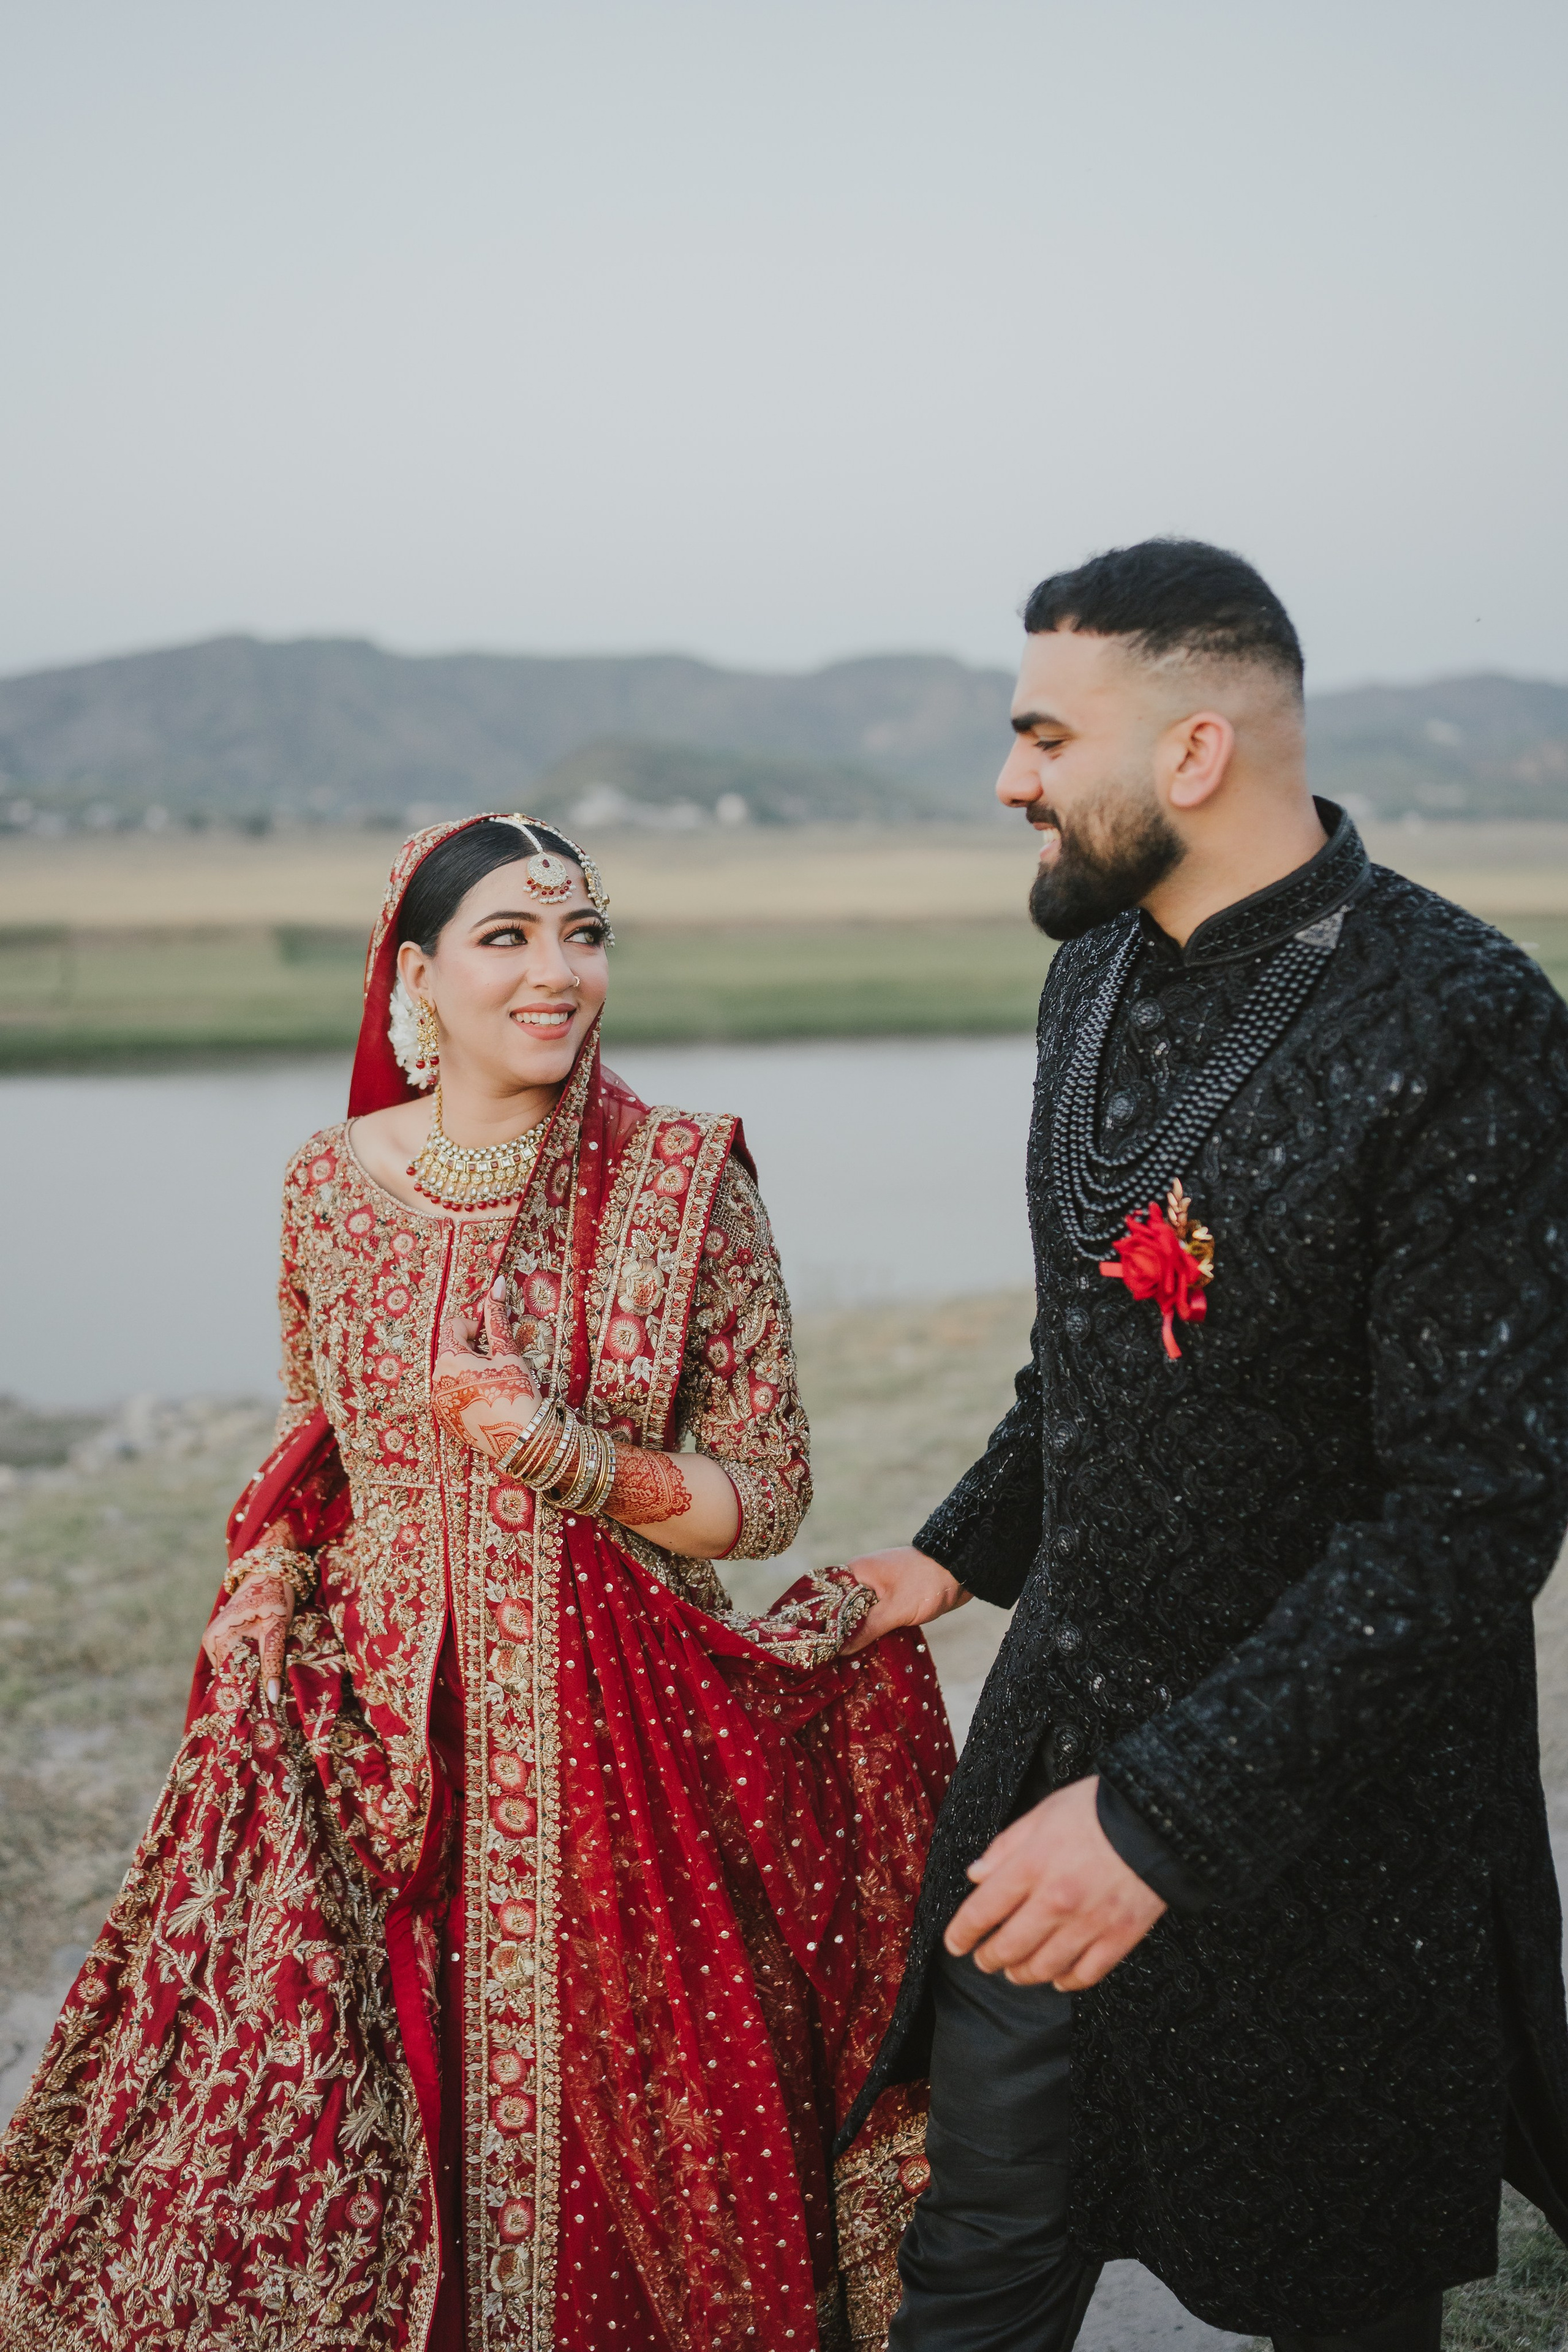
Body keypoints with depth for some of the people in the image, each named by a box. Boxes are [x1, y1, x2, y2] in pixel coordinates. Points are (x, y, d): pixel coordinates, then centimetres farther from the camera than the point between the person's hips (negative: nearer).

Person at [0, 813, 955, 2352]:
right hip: (377, 1748, 2)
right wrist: (262, 1679, 6)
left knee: (606, 2152, 6)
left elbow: (767, 1495, -5)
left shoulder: (686, 1181, -7)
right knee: (346, 2174, 4)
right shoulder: (332, 1187, 1)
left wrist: (567, 1460, -19)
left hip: (621, 1747, -2)